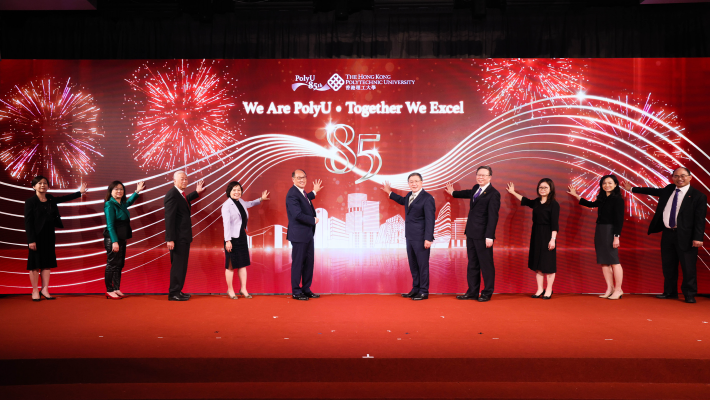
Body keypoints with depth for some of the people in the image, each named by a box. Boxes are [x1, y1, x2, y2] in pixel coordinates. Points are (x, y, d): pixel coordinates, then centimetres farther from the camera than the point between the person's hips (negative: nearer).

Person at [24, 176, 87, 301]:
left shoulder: (50, 199, 8)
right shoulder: (30, 201, -8)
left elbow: (65, 198, 27)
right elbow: (28, 222, -11)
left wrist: (80, 192, 32)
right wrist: (31, 240, -16)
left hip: (49, 236, 6)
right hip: (36, 237, -6)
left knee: (47, 263, 8)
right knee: (35, 263, 1)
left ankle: (45, 290, 14)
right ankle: (35, 291, 10)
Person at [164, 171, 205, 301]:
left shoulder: (180, 194, 11)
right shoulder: (172, 195, -17)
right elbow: (169, 218, -21)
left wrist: (196, 192, 36)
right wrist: (170, 239, -24)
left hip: (184, 237, 10)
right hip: (178, 237, -10)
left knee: (181, 265, 16)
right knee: (177, 265, -3)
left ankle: (178, 291, 26)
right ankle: (173, 293, 6)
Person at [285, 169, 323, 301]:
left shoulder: (301, 191, 10)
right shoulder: (292, 194, -18)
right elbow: (298, 214, -25)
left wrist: (314, 192, 33)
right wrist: (313, 220, -14)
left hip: (308, 234, 9)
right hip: (299, 235, -9)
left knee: (309, 262, 14)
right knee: (298, 263, 1)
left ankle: (306, 290, 24)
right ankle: (296, 292, 12)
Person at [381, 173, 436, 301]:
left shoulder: (427, 198, -12)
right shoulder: (409, 195, 13)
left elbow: (430, 219, -16)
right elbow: (403, 201, 39)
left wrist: (428, 238, -21)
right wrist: (390, 192, 39)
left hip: (421, 238, -8)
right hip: (410, 236, 8)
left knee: (422, 265, -1)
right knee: (413, 265, 15)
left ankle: (424, 291, 8)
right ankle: (415, 289, 25)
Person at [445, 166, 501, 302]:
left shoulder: (493, 194, -12)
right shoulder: (476, 188, 12)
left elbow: (493, 216, -16)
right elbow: (469, 194, 37)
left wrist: (489, 236, -21)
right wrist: (453, 193, 53)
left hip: (483, 235, -8)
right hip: (471, 233, 8)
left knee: (486, 265, 2)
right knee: (472, 264, 13)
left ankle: (487, 293, 14)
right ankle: (472, 292, 22)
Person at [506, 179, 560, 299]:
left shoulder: (554, 204, -10)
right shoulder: (536, 202, 8)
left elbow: (555, 224, -14)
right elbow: (525, 200, 30)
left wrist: (553, 239, -19)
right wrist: (513, 192, 32)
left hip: (547, 236, -6)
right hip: (536, 236, 6)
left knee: (548, 263, 1)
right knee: (537, 263, 10)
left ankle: (549, 290, 13)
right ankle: (540, 289, 19)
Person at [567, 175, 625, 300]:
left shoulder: (618, 199, -8)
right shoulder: (602, 199, 13)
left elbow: (619, 219, -12)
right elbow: (591, 204, 31)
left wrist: (616, 236, -18)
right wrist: (576, 196, 33)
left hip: (610, 231, -8)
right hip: (600, 231, 8)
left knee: (613, 261, -5)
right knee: (603, 262, 7)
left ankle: (618, 290, 2)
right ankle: (610, 288, 13)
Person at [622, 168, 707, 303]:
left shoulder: (698, 196, -7)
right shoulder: (669, 189, 10)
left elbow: (700, 219, -11)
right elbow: (654, 191, 27)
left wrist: (698, 238, -19)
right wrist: (632, 189, 32)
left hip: (685, 236, -6)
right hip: (667, 234, 6)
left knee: (688, 267, -2)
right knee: (668, 265, 13)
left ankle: (689, 295, 10)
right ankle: (670, 292, 25)